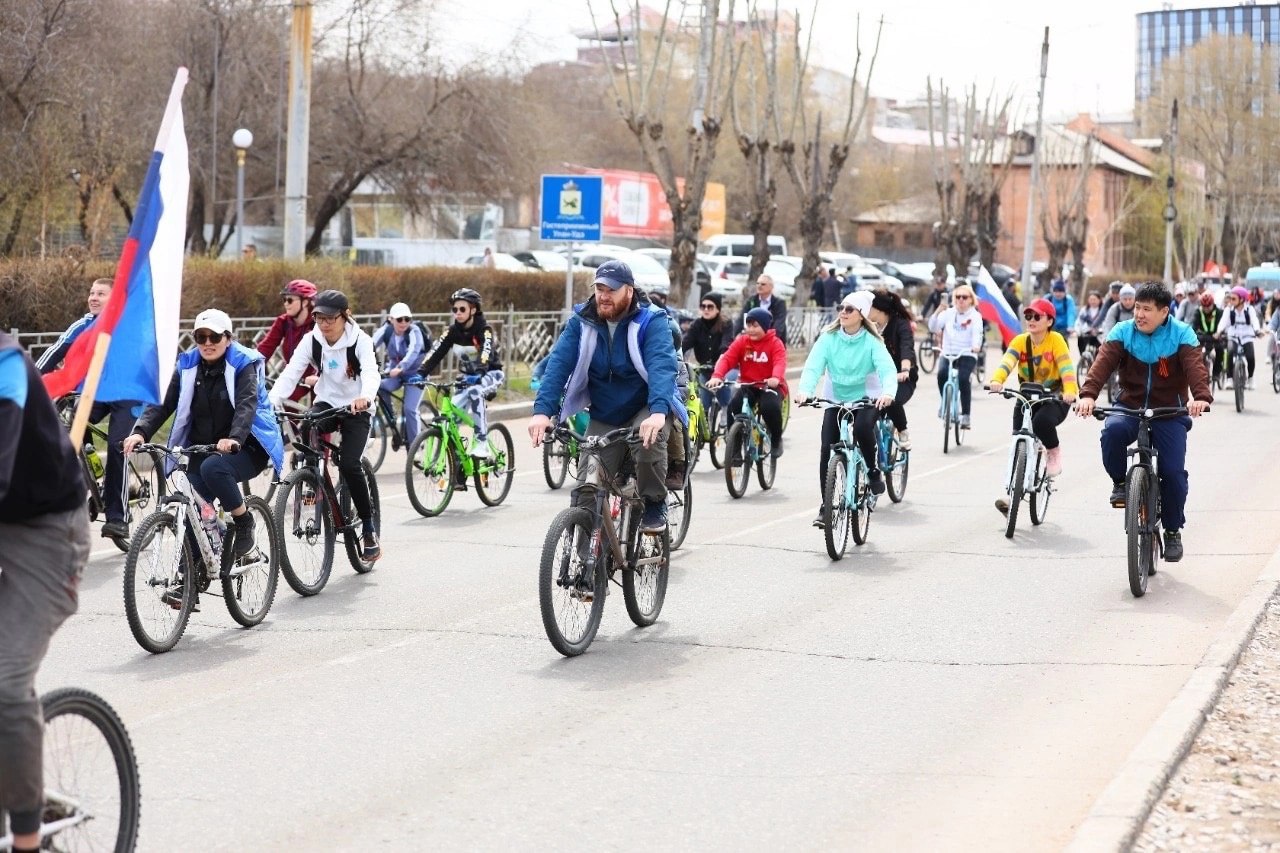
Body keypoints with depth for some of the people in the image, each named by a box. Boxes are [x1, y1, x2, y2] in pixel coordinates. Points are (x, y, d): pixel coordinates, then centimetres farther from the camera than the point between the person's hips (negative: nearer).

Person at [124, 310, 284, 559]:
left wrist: (234, 438, -42)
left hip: (246, 448, -4)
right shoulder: (188, 365, 5)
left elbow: (247, 404, -23)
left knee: (213, 467, -35)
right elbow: (163, 403, -2)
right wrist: (140, 432, -22)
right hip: (200, 449, 4)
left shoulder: (244, 364, -6)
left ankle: (244, 523, -12)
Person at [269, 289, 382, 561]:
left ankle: (369, 527, -5)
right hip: (326, 403, 3)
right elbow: (291, 372, -17)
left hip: (355, 408, -3)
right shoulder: (312, 340, -8)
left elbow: (371, 372, -32)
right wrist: (272, 401, -35)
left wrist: (365, 397, -55)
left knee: (349, 464, -21)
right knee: (305, 432, -33)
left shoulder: (360, 340, -15)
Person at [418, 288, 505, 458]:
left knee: (475, 391, -36)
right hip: (467, 377, 5)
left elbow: (486, 353, -39)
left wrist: (478, 374, -58)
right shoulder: (453, 330, -8)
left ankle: (481, 442, -31)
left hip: (490, 374, -5)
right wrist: (422, 373, -33)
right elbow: (436, 352, -18)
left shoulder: (484, 330, -22)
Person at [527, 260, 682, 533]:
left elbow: (661, 366, -31)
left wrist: (658, 412, -49)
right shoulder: (581, 323, -6)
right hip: (603, 418, 3)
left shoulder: (649, 321, -16)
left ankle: (655, 505, -10)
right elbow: (559, 364, -16)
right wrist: (542, 410, -33)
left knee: (649, 439, -35)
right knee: (587, 489, -10)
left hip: (646, 411, -3)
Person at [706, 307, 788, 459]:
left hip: (770, 386, -3)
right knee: (733, 408, -24)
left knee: (770, 407, -33)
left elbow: (780, 363, -23)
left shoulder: (775, 344, -6)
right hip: (747, 386, 3)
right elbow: (727, 359, -11)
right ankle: (735, 451, -10)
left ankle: (776, 440, -2)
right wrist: (717, 376, -31)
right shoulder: (741, 342, 1)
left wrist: (776, 378, -46)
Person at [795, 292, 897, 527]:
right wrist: (805, 390, -38)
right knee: (827, 450, -9)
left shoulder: (871, 341, -12)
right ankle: (826, 505, 3)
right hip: (836, 400, 2)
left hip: (867, 398, -2)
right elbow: (813, 366, -18)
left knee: (862, 427, -33)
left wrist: (888, 392, -46)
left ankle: (874, 471, -6)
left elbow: (887, 369, -25)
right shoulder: (828, 338, -7)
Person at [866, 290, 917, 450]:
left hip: (900, 379, -5)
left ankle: (903, 432, -7)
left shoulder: (900, 324, -14)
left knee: (892, 401, -35)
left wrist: (905, 370, -49)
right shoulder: (869, 327, 2)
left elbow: (907, 347, -30)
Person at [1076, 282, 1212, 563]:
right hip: (1129, 407, 1)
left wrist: (1201, 396, -44)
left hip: (1169, 413, -1)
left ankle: (1173, 530, 11)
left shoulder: (1181, 335, -7)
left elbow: (1195, 367, -23)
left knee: (1173, 471, -13)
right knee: (1113, 431, -33)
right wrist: (1088, 394, -38)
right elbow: (1103, 363, -19)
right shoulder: (1122, 333, -4)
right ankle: (1120, 482, -5)